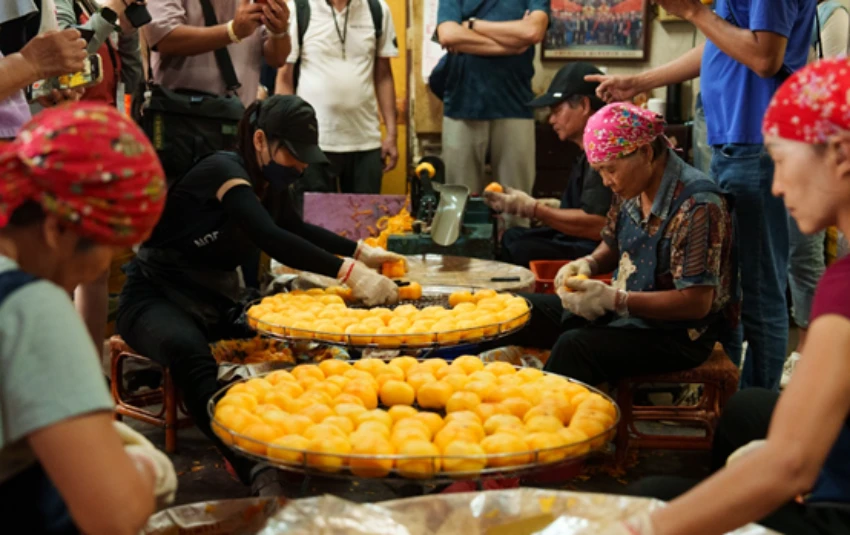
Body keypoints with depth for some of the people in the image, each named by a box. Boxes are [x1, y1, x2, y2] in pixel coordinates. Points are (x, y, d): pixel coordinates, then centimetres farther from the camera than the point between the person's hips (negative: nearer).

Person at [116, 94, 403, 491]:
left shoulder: (268, 183, 8)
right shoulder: (224, 171, -18)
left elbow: (297, 230, 25)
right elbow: (270, 239, -33)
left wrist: (360, 251, 10)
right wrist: (348, 272, -40)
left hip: (217, 303, 9)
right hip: (157, 297, -9)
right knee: (189, 350, -42)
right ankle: (256, 473, -58)